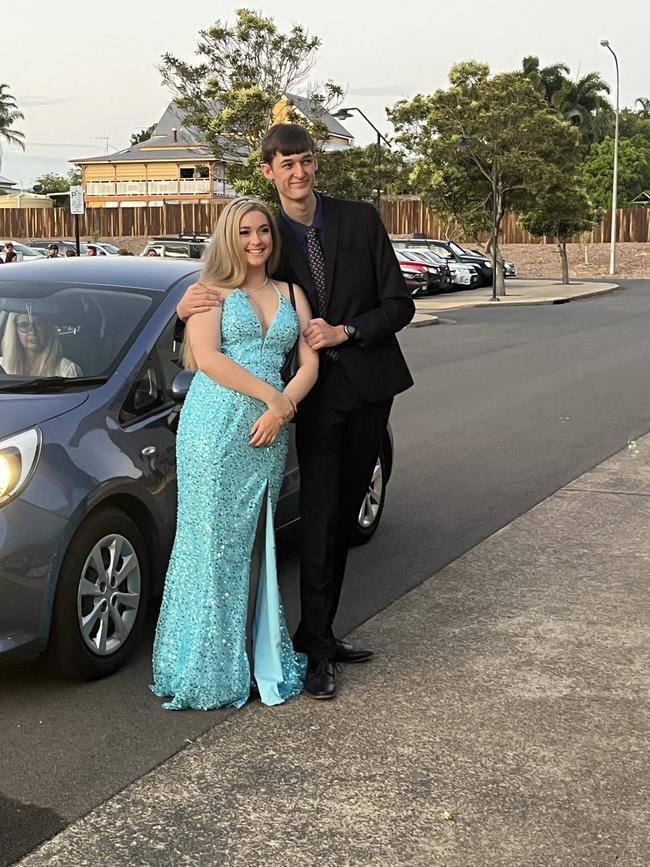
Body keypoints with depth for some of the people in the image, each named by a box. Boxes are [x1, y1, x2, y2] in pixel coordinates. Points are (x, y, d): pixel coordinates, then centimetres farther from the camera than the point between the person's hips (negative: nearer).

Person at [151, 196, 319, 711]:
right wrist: (272, 395, -12)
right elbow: (207, 357, -8)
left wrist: (281, 409, -8)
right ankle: (209, 670, 6)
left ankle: (259, 659, 16)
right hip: (215, 429, -4)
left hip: (267, 433, 4)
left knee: (256, 546, 8)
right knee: (214, 544, -1)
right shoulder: (213, 291, 6)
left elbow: (309, 363, 9)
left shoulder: (291, 294, 18)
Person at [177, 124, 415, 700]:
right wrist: (189, 307, -18)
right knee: (319, 518, -5)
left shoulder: (360, 221, -1)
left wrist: (345, 331, -15)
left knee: (344, 516, 10)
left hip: (370, 384, 2)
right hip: (316, 390, -2)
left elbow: (400, 304, -1)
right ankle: (316, 648, 5)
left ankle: (322, 634, 23)